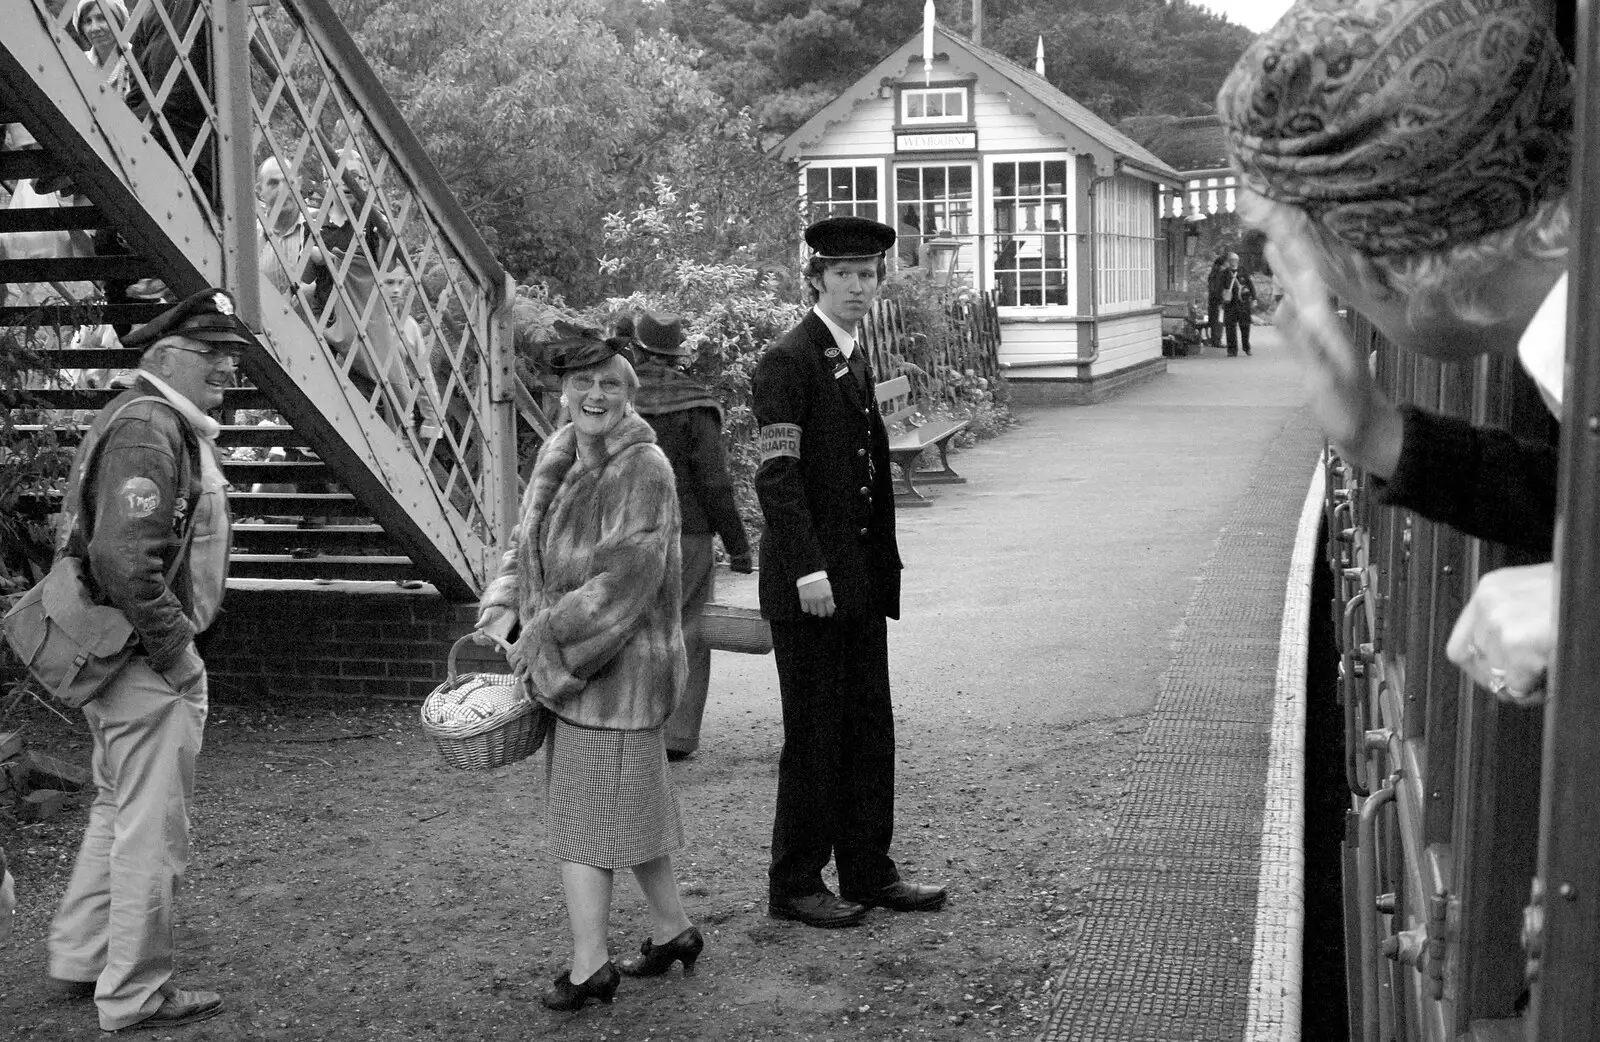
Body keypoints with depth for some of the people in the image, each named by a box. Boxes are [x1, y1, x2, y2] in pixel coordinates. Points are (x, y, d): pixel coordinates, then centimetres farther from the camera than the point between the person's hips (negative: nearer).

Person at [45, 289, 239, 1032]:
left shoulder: (171, 426, 14)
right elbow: (124, 561, -28)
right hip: (146, 662, -11)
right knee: (152, 831, 0)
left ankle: (78, 962, 33)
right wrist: (177, 653, -20)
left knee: (116, 814, 21)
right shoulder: (148, 429, -19)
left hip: (116, 656, 11)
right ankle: (135, 996, 11)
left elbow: (105, 542, 22)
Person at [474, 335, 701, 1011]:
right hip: (567, 665, 8)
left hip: (619, 666, -8)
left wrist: (544, 640, -18)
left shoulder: (644, 471, -17)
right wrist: (503, 613, -1)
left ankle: (590, 967, 8)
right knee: (629, 805, 18)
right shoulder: (557, 459, 7)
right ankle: (673, 930, 33)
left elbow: (622, 581, -22)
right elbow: (527, 546, 15)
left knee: (589, 812, -2)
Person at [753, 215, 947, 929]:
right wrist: (808, 569, -25)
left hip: (861, 577, 8)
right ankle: (794, 885, 13)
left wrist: (884, 566, 15)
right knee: (814, 735, 0)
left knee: (869, 730, 13)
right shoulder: (787, 361, -11)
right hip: (809, 582, -8)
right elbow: (777, 475, -18)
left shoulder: (857, 361, 16)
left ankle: (868, 872, 24)